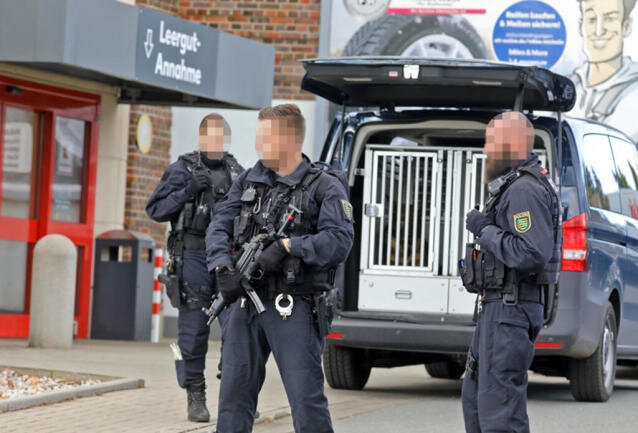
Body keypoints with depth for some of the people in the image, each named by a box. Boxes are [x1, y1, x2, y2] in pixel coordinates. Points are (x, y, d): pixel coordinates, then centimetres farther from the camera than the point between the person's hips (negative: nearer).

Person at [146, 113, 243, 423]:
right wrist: (187, 192, -13)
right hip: (193, 255, -4)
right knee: (194, 330, -2)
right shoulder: (182, 170, 3)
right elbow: (155, 209, -1)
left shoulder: (236, 171, 15)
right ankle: (196, 398, 4)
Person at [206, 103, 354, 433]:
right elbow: (219, 227, 7)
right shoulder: (248, 181, 14)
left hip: (292, 309, -5)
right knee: (234, 393, 9)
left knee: (307, 399, -7)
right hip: (245, 302, 5)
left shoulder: (325, 188, -2)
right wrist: (224, 268, -11)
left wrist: (287, 246, -21)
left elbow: (339, 241, -15)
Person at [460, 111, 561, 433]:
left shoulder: (524, 190, -16)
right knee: (475, 397, 18)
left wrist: (486, 231, -17)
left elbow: (532, 254, -26)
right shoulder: (514, 186, 18)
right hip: (497, 308, 11)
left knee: (498, 402, -13)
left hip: (509, 311, -11)